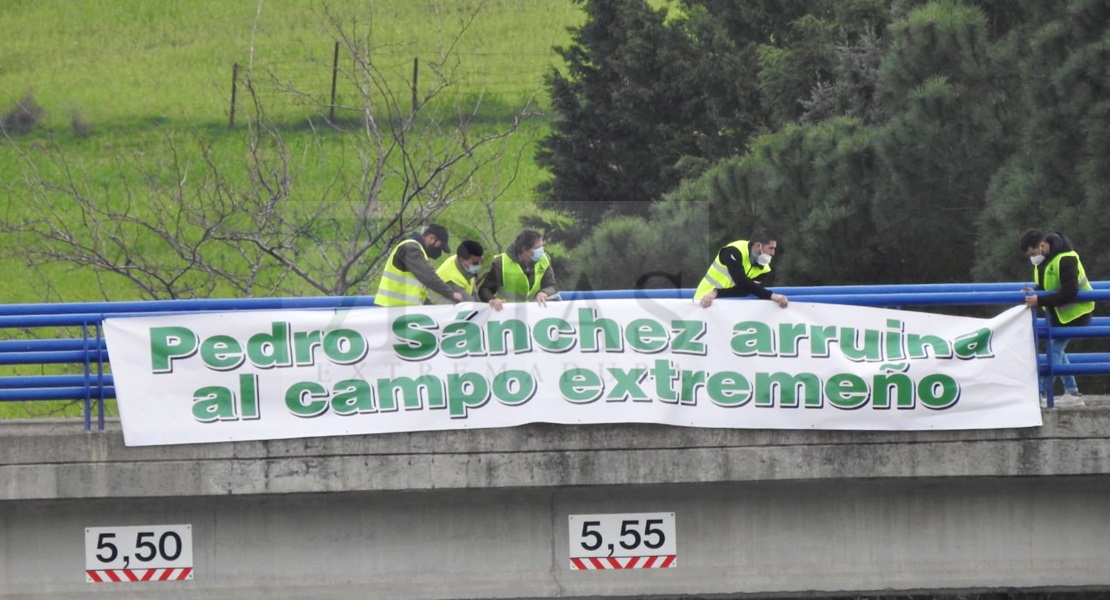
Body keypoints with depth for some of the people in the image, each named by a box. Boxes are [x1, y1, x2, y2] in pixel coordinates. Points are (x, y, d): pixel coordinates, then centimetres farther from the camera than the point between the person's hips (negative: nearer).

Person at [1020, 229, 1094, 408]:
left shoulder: (1065, 260, -28)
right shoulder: (1042, 261, 1)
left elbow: (1069, 294, -33)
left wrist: (1040, 301, -36)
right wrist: (1033, 293, -11)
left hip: (1075, 312, -10)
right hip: (1058, 313, 10)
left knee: (1054, 348, -11)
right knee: (1056, 348, 11)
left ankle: (1043, 394, -9)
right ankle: (1072, 393, 14)